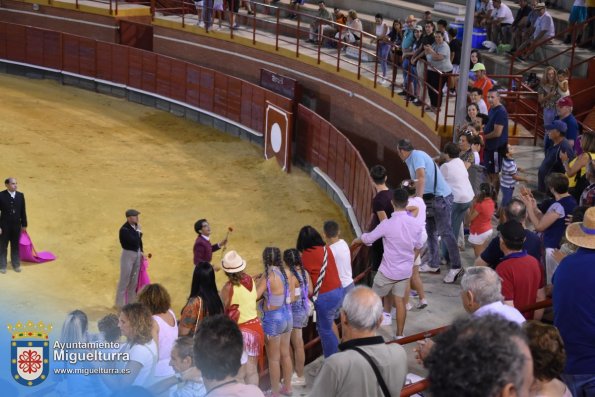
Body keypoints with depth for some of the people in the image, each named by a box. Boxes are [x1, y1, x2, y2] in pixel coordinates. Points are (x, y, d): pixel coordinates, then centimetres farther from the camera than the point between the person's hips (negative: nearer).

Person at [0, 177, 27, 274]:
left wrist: (24, 225, 6)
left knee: (15, 246, 11)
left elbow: (23, 211, 7)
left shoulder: (20, 195, 3)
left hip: (16, 226, 3)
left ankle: (16, 265, 21)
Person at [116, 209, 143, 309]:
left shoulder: (135, 226, 1)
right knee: (125, 279, 1)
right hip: (128, 254, -7)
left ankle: (131, 300, 30)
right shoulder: (124, 229, -22)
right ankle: (120, 303, 11)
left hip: (137, 254, 8)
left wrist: (141, 252, 10)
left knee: (134, 278, 16)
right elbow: (134, 241, -29)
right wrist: (138, 231, -17)